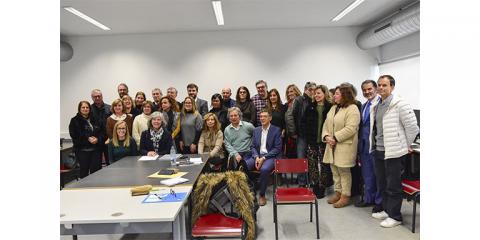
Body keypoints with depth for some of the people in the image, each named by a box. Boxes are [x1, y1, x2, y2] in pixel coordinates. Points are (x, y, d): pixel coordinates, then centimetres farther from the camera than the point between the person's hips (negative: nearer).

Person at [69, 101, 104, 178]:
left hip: (96, 149, 3)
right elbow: (74, 135, -9)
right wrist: (87, 139, -17)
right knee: (84, 170, 4)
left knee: (96, 170, 3)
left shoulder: (95, 120, 12)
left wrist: (97, 139, -12)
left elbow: (102, 132, 7)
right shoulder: (75, 121, 1)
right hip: (82, 150, -3)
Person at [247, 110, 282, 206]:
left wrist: (263, 158, -15)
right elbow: (253, 146, 12)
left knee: (264, 169, -36)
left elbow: (277, 148, -6)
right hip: (257, 156, 4)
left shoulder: (276, 130, 1)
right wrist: (256, 157, -10)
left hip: (270, 156, -4)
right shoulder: (256, 130, 15)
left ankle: (262, 195, -16)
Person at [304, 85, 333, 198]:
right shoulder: (310, 107, 9)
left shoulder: (330, 107, -2)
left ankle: (322, 188, 14)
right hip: (312, 141, 3)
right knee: (312, 165, 6)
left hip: (324, 141, -3)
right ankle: (314, 187, 17)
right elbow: (305, 123, 8)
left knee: (324, 165, 4)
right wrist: (307, 137, 0)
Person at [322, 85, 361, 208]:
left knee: (343, 170, 0)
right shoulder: (333, 108, 16)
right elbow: (326, 124, 14)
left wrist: (335, 138, -20)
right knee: (334, 169, 12)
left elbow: (350, 128, -20)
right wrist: (326, 136, -4)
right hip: (332, 145, 8)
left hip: (345, 145, -8)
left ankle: (345, 196, 12)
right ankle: (338, 192, 25)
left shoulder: (352, 109, -10)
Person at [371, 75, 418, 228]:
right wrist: (375, 144, 14)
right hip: (379, 151, 8)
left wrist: (406, 146, -3)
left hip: (393, 152, -8)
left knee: (393, 186, 3)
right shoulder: (376, 106, 10)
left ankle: (395, 216, 17)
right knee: (382, 184, 18)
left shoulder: (400, 104, -14)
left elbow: (412, 127, -12)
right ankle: (386, 210, 34)